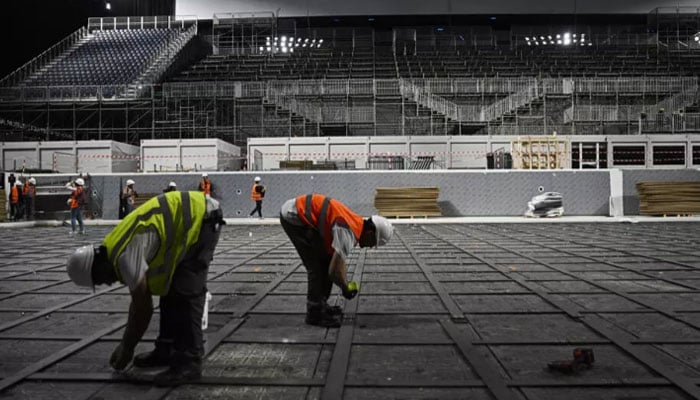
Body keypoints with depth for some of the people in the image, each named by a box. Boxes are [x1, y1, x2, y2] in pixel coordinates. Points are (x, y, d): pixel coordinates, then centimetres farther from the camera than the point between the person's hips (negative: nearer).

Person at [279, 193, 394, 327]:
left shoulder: (355, 224, 9)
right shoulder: (349, 232, -21)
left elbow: (339, 259, 23)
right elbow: (334, 271, -21)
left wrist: (345, 285, 21)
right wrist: (346, 288, -2)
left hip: (300, 213, 10)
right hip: (293, 215, -10)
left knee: (326, 260, 14)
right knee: (318, 266, -5)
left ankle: (320, 305, 24)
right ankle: (315, 313, 5)